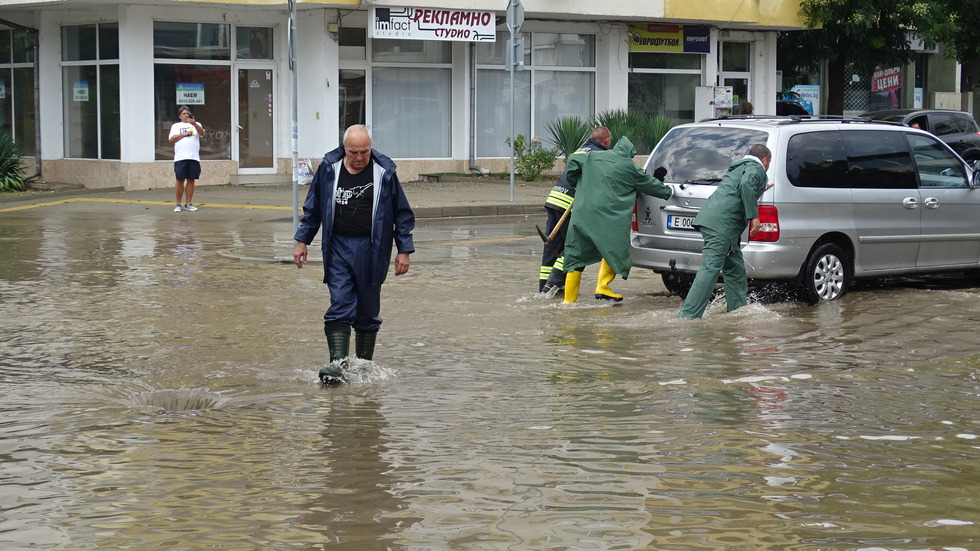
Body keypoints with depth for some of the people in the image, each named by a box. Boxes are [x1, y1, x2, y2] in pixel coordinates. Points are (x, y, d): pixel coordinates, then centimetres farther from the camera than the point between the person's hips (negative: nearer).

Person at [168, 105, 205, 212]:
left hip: (194, 158, 1)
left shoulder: (196, 124, 17)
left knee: (191, 180, 1)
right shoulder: (176, 126, 17)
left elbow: (202, 133, -3)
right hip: (180, 158, -1)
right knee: (180, 180, -4)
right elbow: (172, 139, 4)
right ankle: (178, 204, 2)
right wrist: (185, 134, -4)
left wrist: (194, 123, -19)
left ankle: (188, 204, 6)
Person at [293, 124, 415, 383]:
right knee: (339, 306, -10)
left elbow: (402, 214, 5)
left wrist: (404, 250, 3)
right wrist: (302, 240, 13)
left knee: (368, 311, 7)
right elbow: (313, 208, 14)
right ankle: (338, 362, -15)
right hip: (337, 247, 1)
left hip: (371, 249, -1)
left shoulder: (384, 172, -3)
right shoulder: (329, 168, 1)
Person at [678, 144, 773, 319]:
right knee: (711, 268, -15)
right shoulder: (757, 169, 3)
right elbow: (746, 185, -17)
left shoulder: (739, 167, 30)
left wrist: (761, 189, 53)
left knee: (735, 269, 18)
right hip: (722, 224, -10)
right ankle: (688, 316, -22)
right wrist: (753, 216, -18)